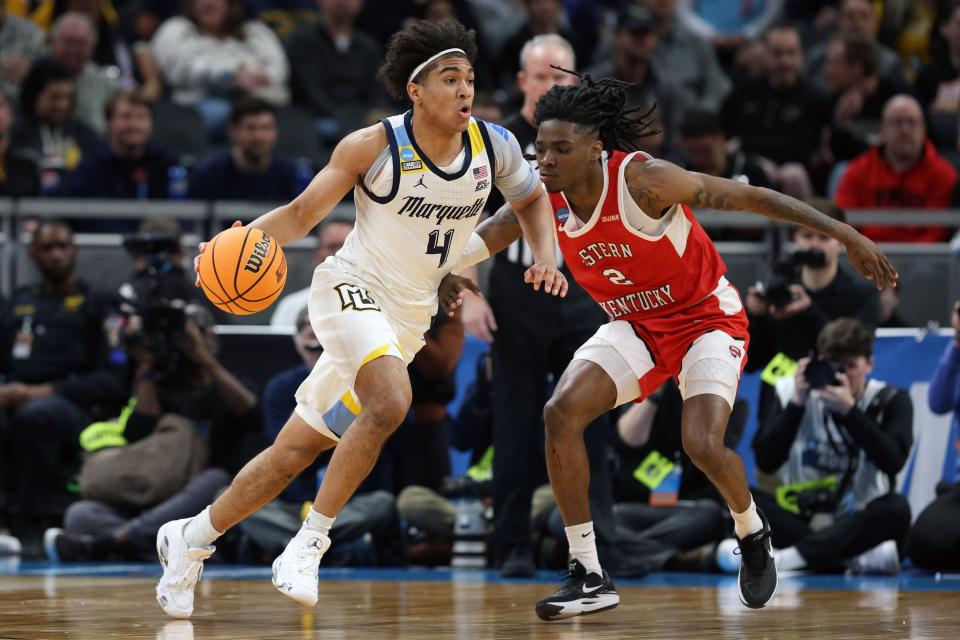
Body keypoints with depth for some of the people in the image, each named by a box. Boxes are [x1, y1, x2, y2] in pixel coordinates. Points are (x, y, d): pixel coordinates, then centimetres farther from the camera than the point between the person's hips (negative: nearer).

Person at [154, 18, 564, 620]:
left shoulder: (495, 147, -3)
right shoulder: (373, 146, -13)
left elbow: (532, 198, 17)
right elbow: (302, 213, -5)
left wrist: (547, 254, -1)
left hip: (408, 321, 5)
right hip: (351, 290, -5)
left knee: (295, 452, 8)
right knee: (391, 400, -34)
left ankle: (192, 537, 26)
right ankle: (311, 540, -20)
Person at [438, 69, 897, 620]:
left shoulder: (641, 180, -28)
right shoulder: (543, 198, -12)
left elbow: (752, 198, -25)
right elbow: (483, 238, -2)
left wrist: (844, 234, -28)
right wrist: (450, 275, -28)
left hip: (707, 318, -5)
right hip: (634, 326, 5)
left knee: (702, 444, -25)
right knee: (562, 411, -17)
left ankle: (753, 532, 12)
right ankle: (590, 577, -9)